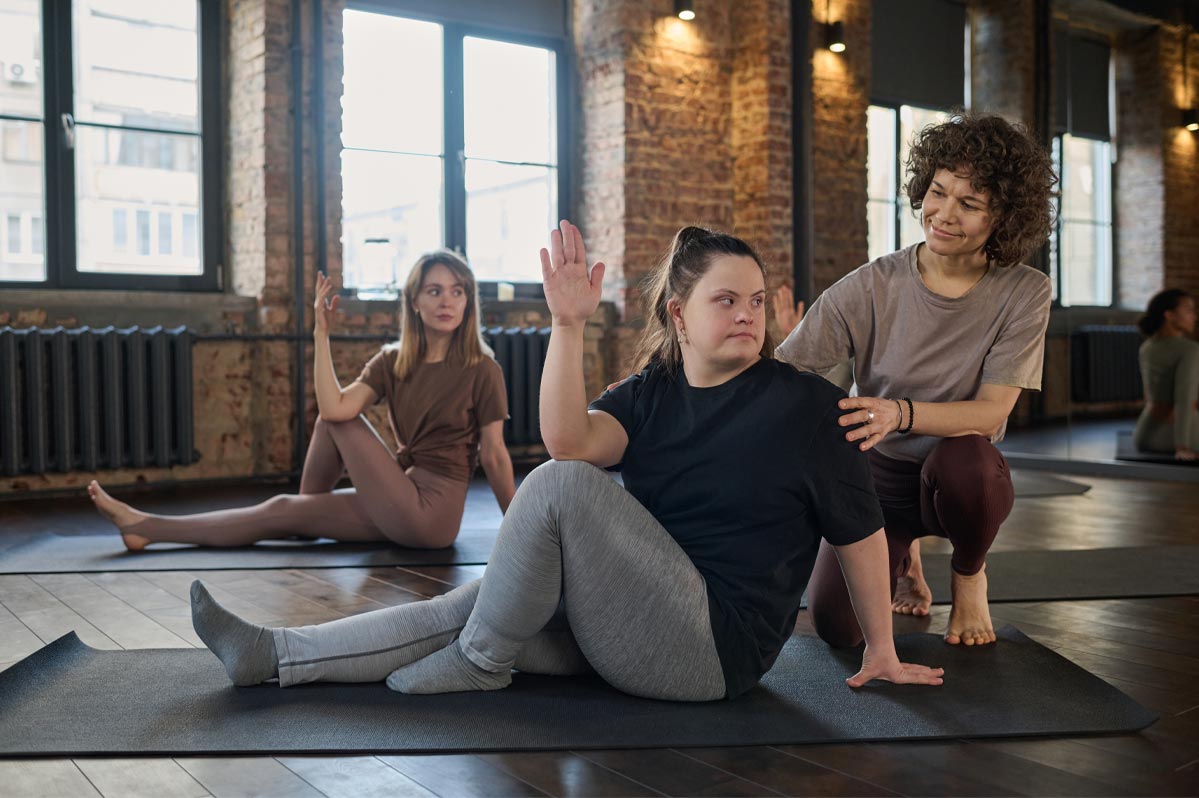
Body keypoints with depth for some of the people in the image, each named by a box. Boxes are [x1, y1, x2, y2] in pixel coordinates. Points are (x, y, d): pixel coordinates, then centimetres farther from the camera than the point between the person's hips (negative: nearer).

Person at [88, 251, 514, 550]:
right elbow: (333, 407, -11)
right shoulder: (392, 361, 5)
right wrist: (322, 333, -11)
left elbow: (494, 455, -6)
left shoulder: (481, 370, -10)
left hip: (431, 512, -5)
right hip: (403, 506, 5)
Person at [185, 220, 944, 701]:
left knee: (561, 488, -24)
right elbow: (571, 441, -14)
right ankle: (276, 655, 5)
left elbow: (861, 529, -3)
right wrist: (570, 323, -24)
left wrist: (881, 651, 2)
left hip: (715, 647, -6)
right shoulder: (652, 392, 5)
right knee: (465, 606, -1)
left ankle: (477, 664, -7)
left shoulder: (808, 403, -9)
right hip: (634, 625, 7)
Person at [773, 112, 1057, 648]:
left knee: (960, 454, -38)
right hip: (876, 477, 1)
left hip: (964, 481, 0)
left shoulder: (1023, 293, -11)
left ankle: (969, 578, -1)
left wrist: (901, 413, -38)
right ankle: (903, 556, 20)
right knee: (836, 625, -19)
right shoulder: (871, 288, -12)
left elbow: (992, 411, -20)